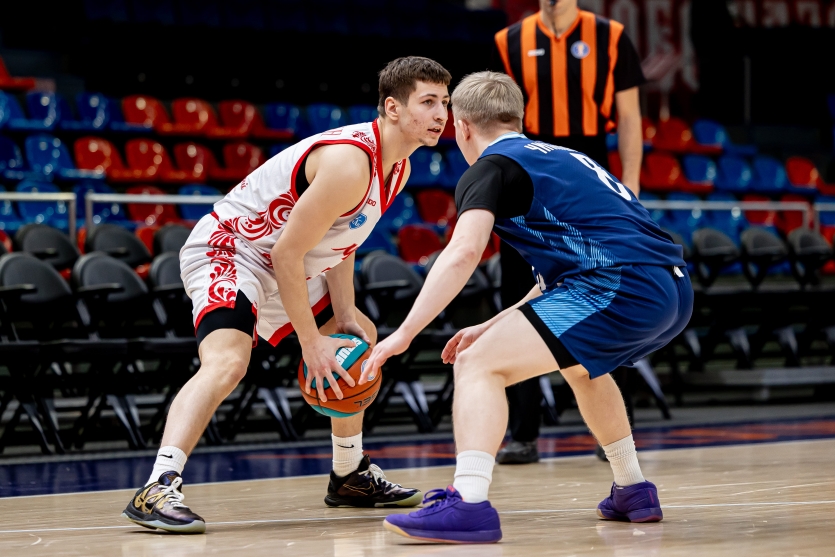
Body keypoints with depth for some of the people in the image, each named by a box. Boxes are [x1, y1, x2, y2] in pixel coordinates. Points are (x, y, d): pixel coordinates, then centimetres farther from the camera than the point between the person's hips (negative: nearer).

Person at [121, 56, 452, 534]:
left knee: (362, 342, 21)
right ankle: (156, 490, -40)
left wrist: (344, 314, 1)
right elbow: (287, 253, -27)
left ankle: (351, 477, 35)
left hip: (285, 266, 11)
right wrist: (311, 342, -23)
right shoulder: (349, 163, -29)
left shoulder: (397, 166, 1)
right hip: (227, 250, -11)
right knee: (228, 361, -33)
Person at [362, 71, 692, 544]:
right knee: (581, 364, 36)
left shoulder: (491, 167, 4)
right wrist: (496, 327, 34)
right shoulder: (561, 158, 30)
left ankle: (468, 502, -26)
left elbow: (463, 253, -13)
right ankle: (633, 491, 40)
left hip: (621, 290, -9)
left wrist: (404, 334, -12)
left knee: (478, 364, -9)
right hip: (676, 292, 9)